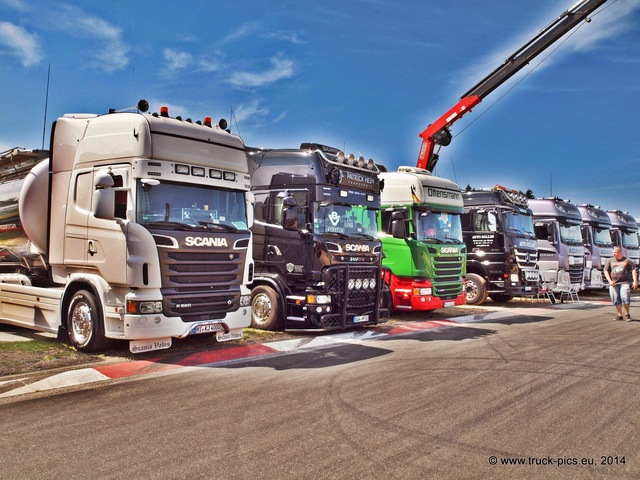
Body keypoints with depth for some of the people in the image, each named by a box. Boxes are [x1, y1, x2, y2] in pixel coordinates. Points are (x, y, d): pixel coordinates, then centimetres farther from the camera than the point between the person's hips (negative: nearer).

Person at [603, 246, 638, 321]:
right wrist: (610, 281, -2)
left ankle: (627, 314, 4)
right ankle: (620, 315, 13)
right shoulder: (610, 261, 11)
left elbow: (634, 270, 5)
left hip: (625, 282, -2)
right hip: (614, 283, 3)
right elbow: (606, 271, 10)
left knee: (625, 298, -15)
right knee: (616, 300, 0)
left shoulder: (627, 260, 7)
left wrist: (635, 281, -5)